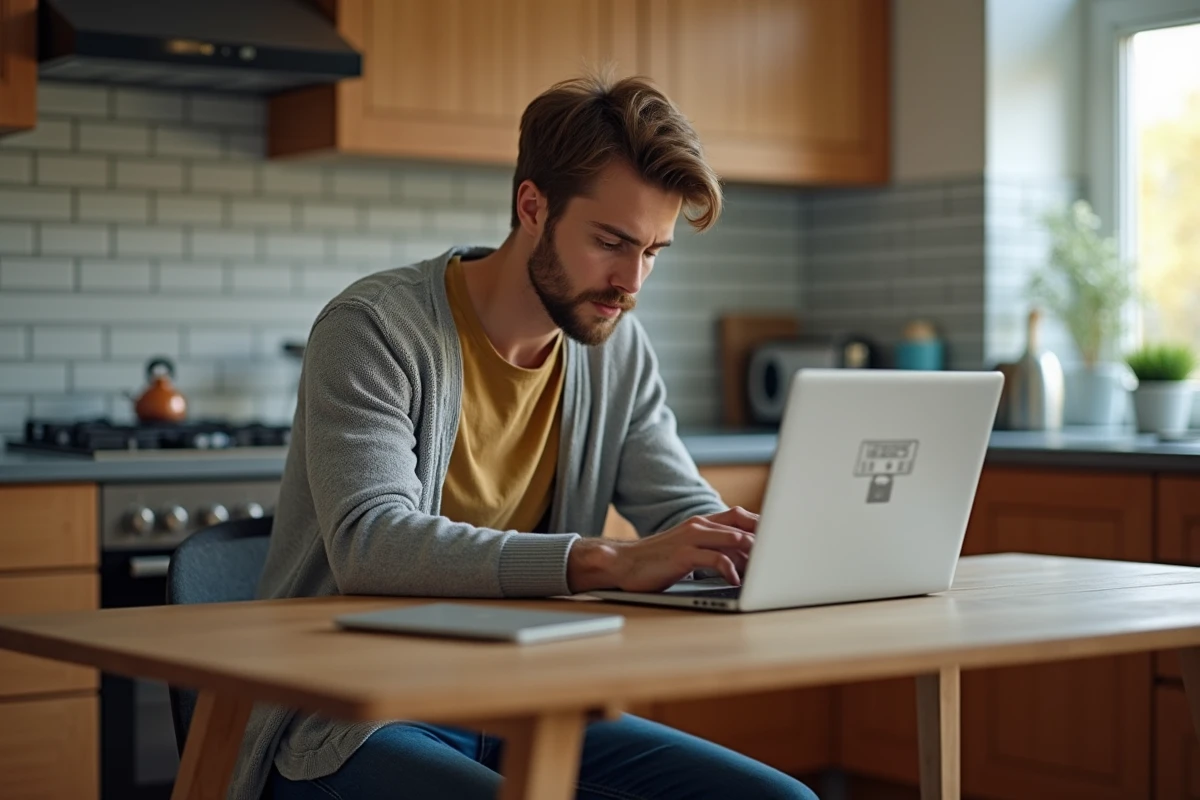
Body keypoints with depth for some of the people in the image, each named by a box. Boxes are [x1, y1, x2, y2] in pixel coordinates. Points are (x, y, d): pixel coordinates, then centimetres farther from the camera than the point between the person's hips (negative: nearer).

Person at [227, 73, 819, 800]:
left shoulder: (618, 347, 6)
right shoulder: (375, 328, -14)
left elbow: (688, 514, 8)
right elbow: (370, 544, -27)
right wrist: (612, 563, -38)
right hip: (350, 729, -7)